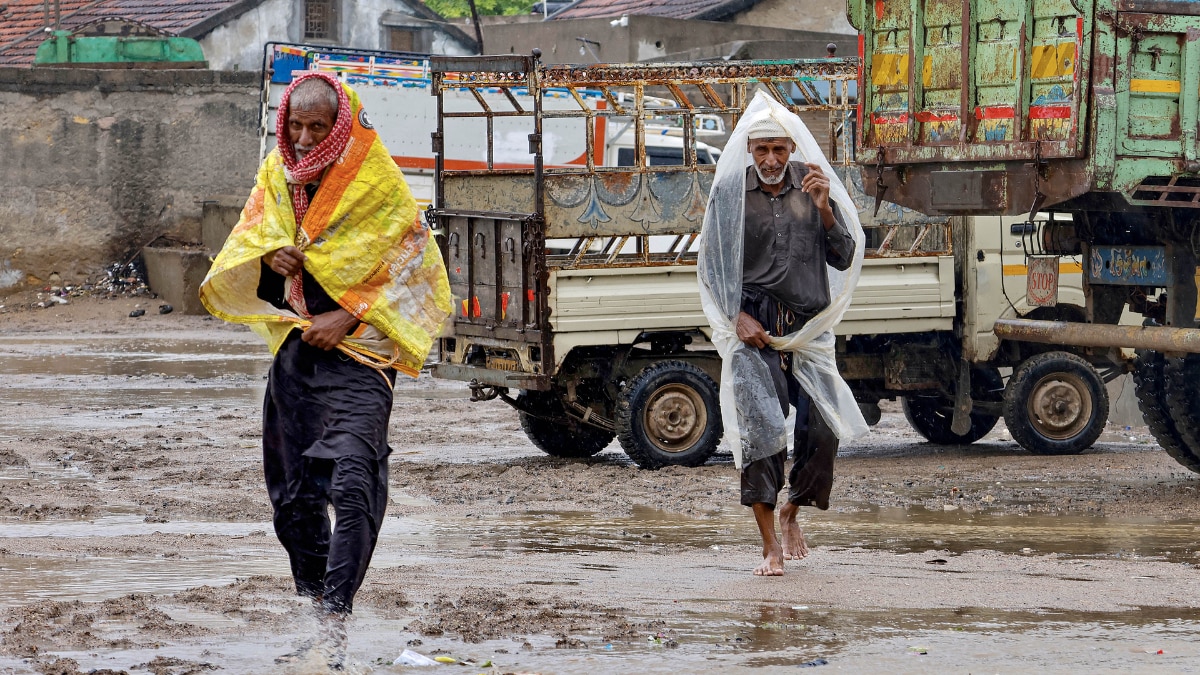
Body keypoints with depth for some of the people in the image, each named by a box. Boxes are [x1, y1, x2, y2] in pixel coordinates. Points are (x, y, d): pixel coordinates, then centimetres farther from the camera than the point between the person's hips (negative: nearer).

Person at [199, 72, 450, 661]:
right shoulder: (277, 173, 8)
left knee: (352, 483, -18)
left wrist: (348, 318, -14)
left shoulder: (378, 184, -8)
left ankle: (337, 604, -20)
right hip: (294, 344, 6)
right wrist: (269, 256, -10)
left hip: (357, 349, -6)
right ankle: (308, 589, 29)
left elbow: (411, 273, -6)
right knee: (293, 483, 12)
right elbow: (245, 238, 15)